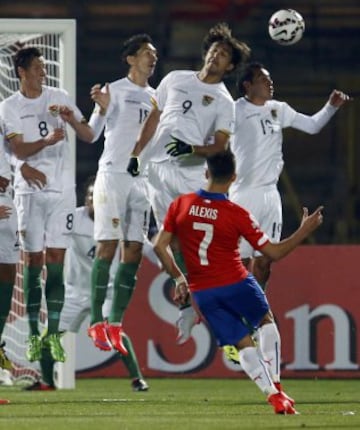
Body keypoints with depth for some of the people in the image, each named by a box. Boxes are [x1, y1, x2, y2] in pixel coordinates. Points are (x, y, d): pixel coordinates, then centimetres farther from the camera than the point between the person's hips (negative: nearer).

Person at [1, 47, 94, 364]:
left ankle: (53, 334, 0)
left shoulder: (59, 98, 7)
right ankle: (33, 335, 5)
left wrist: (71, 119, -13)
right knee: (33, 261, -1)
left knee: (56, 262, -2)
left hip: (62, 189, 1)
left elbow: (89, 137, 7)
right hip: (31, 190, -1)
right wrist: (48, 141, -25)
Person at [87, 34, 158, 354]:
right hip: (113, 173, -6)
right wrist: (102, 109, -25)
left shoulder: (156, 97, 16)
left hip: (142, 178, 6)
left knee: (134, 250, 0)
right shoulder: (114, 90, -1)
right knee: (107, 246, -9)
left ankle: (116, 325, 3)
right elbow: (92, 133, -7)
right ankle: (97, 323, -7)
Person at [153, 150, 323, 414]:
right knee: (266, 320, 25)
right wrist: (305, 231, 0)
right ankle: (276, 385, 17)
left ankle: (273, 394, -1)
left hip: (202, 293, 3)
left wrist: (178, 277, 12)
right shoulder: (237, 214, -13)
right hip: (236, 284, -2)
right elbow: (274, 252, -9)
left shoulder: (180, 205, -5)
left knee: (243, 343, 11)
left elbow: (160, 246, -1)